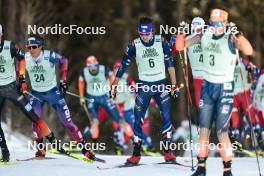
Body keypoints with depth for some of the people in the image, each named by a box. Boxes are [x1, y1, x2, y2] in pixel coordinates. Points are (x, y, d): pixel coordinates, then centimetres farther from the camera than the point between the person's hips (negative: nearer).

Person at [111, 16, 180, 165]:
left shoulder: (161, 42, -5)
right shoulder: (135, 45, -5)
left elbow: (170, 63, 1)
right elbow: (124, 65, 1)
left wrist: (174, 84, 0)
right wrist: (115, 85, 1)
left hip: (161, 84, 0)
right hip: (144, 85, 0)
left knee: (166, 117, -8)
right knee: (138, 119, -3)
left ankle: (168, 152, 0)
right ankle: (136, 154, 4)